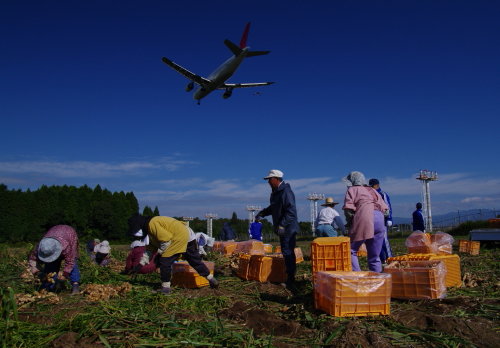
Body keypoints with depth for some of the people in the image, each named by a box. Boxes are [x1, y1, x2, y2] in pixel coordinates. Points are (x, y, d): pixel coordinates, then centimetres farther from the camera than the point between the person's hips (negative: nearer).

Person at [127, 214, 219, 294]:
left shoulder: (152, 224, -16)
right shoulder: (149, 229, 18)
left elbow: (166, 238, -21)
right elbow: (150, 248, 20)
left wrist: (160, 252, -9)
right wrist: (142, 262, 15)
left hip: (179, 237, -11)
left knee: (165, 261, -5)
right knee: (195, 260, 19)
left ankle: (166, 287, 2)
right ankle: (211, 279, 28)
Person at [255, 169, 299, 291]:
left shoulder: (286, 192, -17)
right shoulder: (275, 192, 14)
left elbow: (291, 211, -24)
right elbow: (273, 208, 26)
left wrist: (282, 225, -28)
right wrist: (262, 213, 13)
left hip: (288, 229, -10)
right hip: (282, 229, 10)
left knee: (288, 253, -9)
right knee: (287, 253, 15)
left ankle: (291, 281, -5)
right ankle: (289, 280, 24)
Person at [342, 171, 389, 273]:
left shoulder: (352, 190, 13)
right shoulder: (372, 190, 30)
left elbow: (348, 208, -1)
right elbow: (385, 209, 21)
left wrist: (350, 222, 13)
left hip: (364, 219, -6)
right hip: (379, 219, 6)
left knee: (351, 250, 1)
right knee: (374, 256, 13)